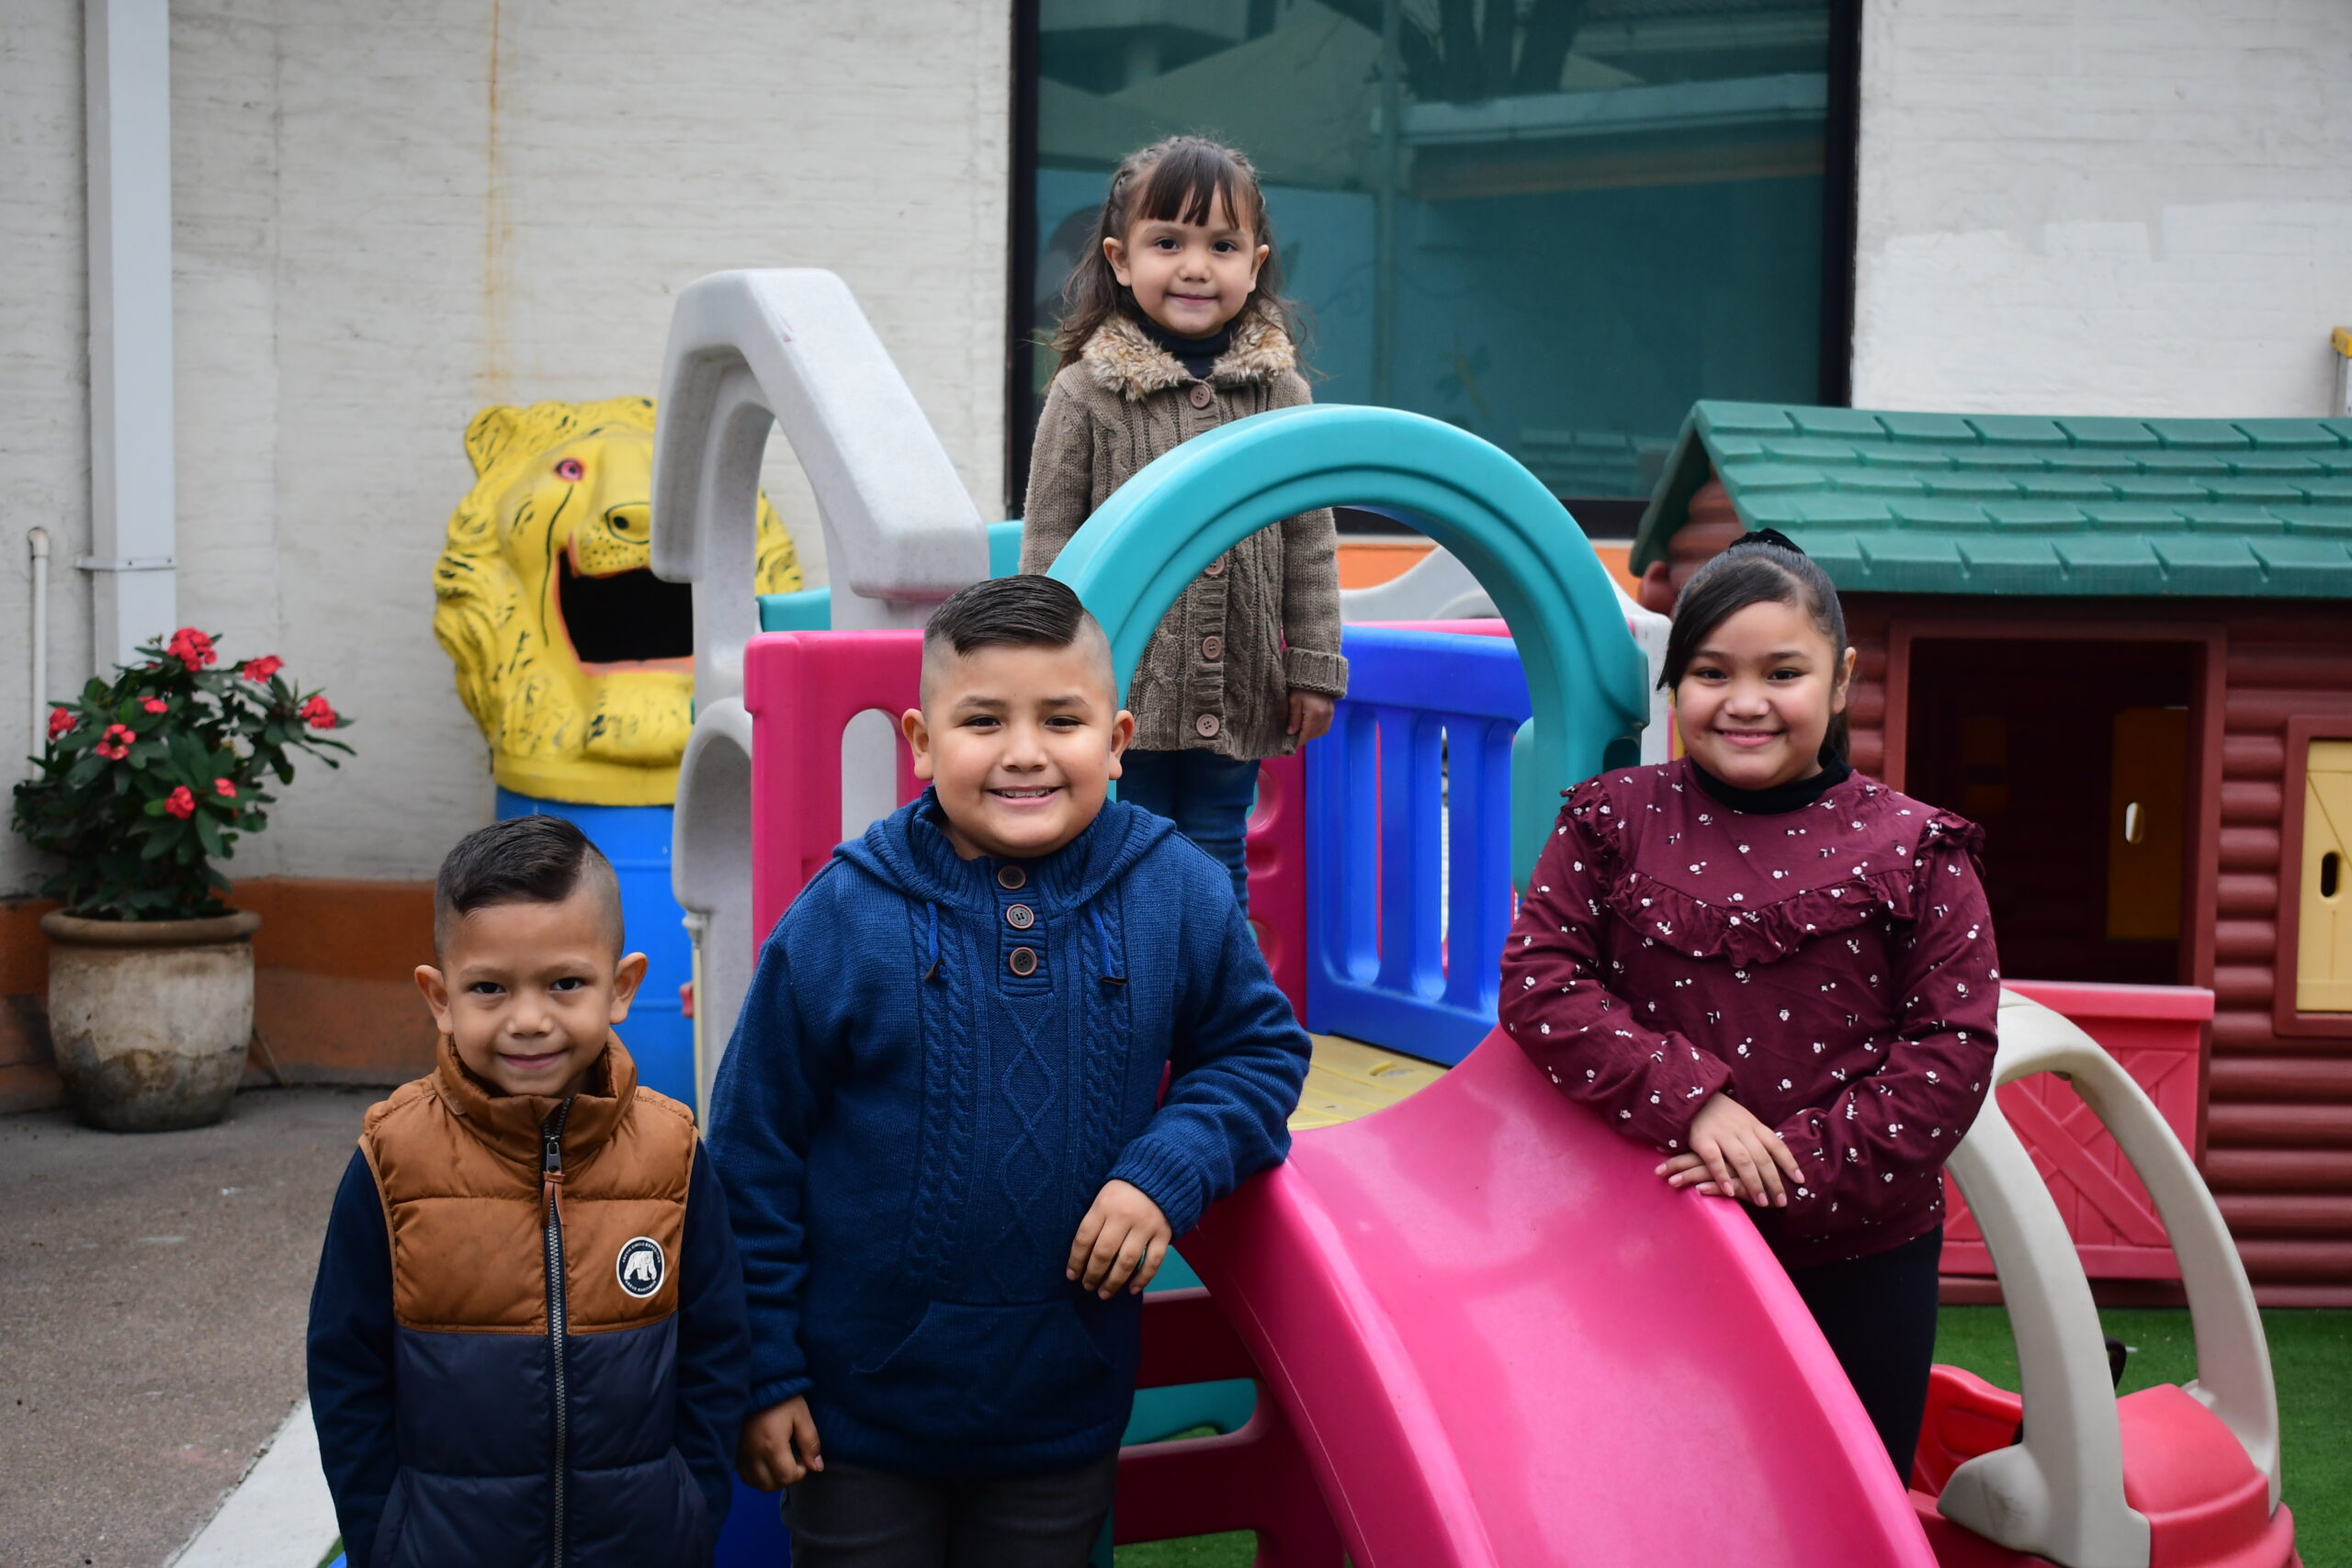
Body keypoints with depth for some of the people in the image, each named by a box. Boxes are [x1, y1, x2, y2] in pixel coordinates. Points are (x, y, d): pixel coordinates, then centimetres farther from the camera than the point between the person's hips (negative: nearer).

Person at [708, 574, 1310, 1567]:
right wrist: (761, 1373, -4)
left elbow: (1261, 1048, 6)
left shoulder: (1177, 898, -9)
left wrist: (1170, 1169, -13)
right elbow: (753, 1151, -6)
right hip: (859, 1410, -2)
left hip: (1067, 1414, 2)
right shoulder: (842, 919, -14)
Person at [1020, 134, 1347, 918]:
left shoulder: (1278, 389, 2)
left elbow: (1311, 538, 7)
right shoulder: (1086, 392, -5)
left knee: (1218, 865, 12)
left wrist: (1315, 667, 4)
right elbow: (1048, 544, -2)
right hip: (1122, 689, -2)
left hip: (1234, 693, 2)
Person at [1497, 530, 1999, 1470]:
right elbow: (1537, 980, -7)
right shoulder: (1615, 822, 1)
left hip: (1862, 1262, 0)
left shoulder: (1911, 851, -4)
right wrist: (1688, 1098, -19)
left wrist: (1798, 1160, -17)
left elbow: (1953, 1047, -7)